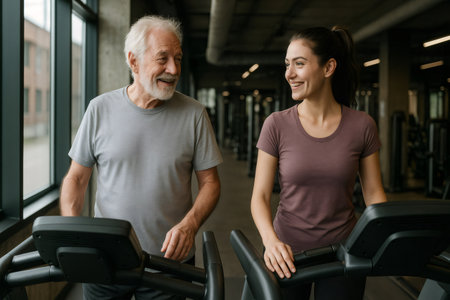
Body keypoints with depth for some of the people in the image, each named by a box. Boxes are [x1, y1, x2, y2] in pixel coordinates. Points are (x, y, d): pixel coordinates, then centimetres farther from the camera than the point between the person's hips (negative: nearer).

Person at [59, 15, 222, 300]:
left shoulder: (194, 113, -5)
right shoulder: (100, 109, -2)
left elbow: (210, 182, -1)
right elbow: (76, 178, 3)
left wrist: (190, 224, -19)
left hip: (170, 259, -1)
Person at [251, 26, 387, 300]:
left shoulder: (362, 126, -5)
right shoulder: (277, 125, -8)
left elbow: (374, 193, 1)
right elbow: (260, 196, -8)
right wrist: (271, 240, -25)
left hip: (344, 253, 1)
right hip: (287, 253, 0)